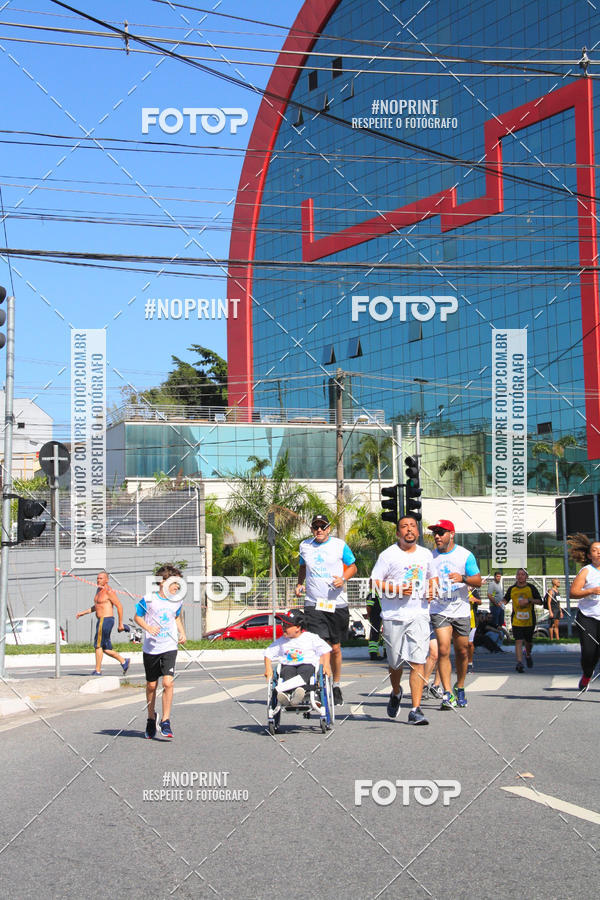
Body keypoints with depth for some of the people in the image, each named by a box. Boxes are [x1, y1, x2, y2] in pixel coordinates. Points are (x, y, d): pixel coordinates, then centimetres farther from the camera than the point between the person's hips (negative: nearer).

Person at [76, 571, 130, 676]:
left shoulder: (109, 591, -13)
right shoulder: (99, 590, 16)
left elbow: (119, 606, -15)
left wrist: (120, 624, -15)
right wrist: (83, 612, 23)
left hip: (106, 620, -9)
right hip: (101, 621, 9)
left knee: (98, 645, -5)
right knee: (105, 648, 10)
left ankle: (97, 671, 1)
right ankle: (124, 661, 16)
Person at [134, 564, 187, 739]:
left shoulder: (176, 601, 2)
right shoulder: (148, 599, -9)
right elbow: (137, 617, 2)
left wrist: (182, 632, 7)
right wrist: (148, 628, -15)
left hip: (169, 647, 1)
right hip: (151, 648, -1)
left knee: (168, 682, -14)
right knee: (151, 685, 10)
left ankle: (166, 721, -7)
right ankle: (151, 717, 32)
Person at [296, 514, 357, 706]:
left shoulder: (340, 545, 1)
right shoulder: (305, 546, 9)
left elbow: (352, 567, 9)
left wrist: (343, 578, -11)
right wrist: (299, 584, 8)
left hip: (337, 604, 0)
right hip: (313, 604, 1)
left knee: (335, 648, 8)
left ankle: (336, 686, 27)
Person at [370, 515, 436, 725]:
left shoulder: (426, 555, 12)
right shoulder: (388, 555, -2)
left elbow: (431, 577, 27)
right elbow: (374, 582, -3)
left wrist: (431, 590, 5)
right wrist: (396, 589, -17)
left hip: (419, 615, 2)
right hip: (393, 615, -2)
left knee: (418, 661, -10)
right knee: (395, 662, 10)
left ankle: (416, 710, -10)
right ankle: (396, 693, 41)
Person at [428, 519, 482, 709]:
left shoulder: (465, 555, -1)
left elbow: (478, 581, -3)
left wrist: (463, 578, -22)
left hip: (461, 610, 0)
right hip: (439, 610, 0)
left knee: (462, 652, 9)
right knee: (443, 650, -14)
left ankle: (460, 688, 29)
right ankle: (447, 694, -16)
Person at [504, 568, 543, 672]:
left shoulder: (531, 588, 0)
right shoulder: (512, 589, 5)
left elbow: (540, 601, -2)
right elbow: (506, 599, 18)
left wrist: (529, 600, -17)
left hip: (529, 620, 0)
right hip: (516, 620, 0)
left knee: (528, 641, 13)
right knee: (518, 641, -12)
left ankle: (528, 655, 44)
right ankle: (519, 662, -18)